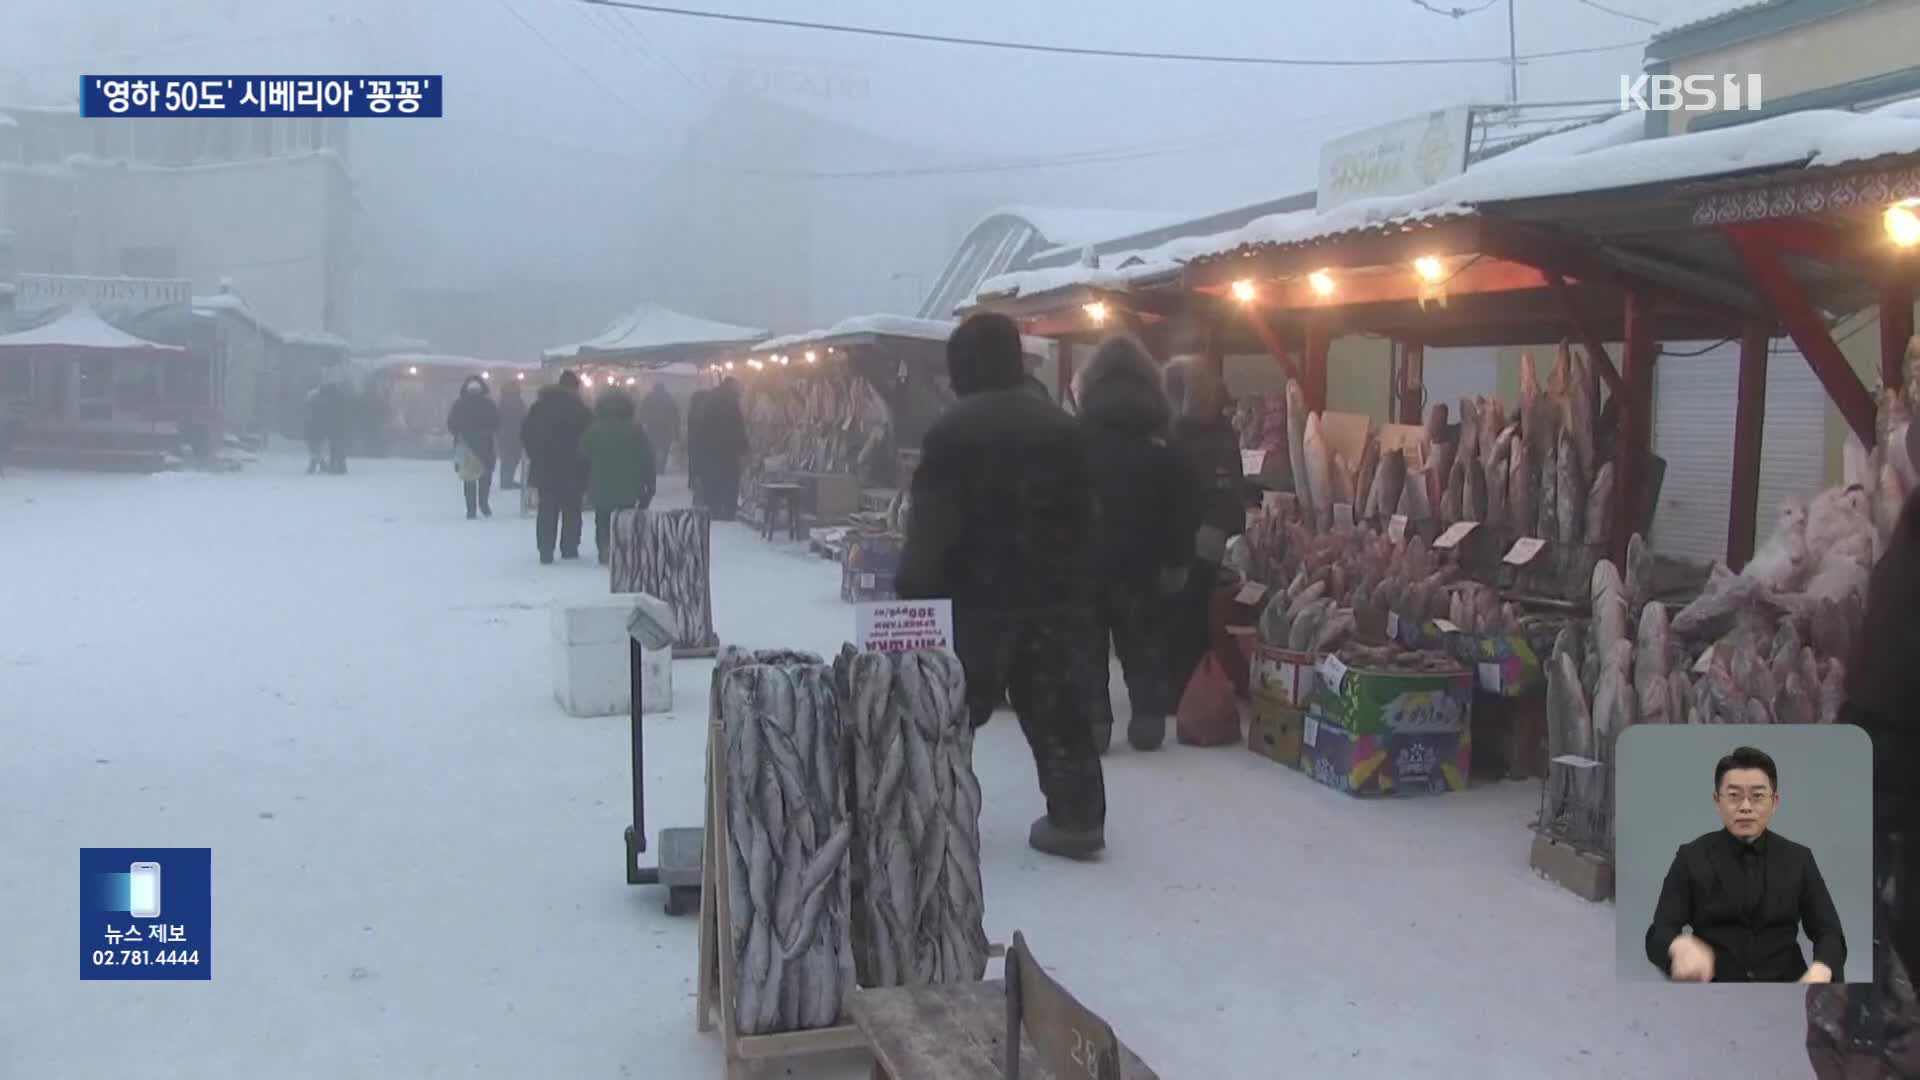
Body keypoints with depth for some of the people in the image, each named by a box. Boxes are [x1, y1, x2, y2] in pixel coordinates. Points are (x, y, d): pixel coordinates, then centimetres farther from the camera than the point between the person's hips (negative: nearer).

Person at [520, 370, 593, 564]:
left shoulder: (539, 407, 3)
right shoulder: (582, 411, -9)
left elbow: (526, 434, 6)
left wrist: (536, 456, 14)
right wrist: (585, 467, -2)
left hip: (544, 468, 3)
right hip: (572, 469, -3)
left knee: (547, 511, 6)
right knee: (571, 511, 9)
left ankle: (546, 551, 1)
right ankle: (569, 549, 9)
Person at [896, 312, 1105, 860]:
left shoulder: (952, 429, -9)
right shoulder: (1063, 427, 7)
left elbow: (930, 524, -12)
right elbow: (1085, 521, 9)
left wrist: (913, 590, -6)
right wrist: (1082, 592, 14)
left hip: (975, 595, -4)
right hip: (1054, 594, 4)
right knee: (1057, 709, 8)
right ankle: (1078, 818, 8)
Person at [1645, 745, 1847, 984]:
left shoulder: (1798, 859, 10)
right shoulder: (1691, 857, 4)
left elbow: (1829, 933, 6)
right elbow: (1658, 934, -3)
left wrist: (1818, 973, -18)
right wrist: (1682, 945, -28)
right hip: (1713, 982, -3)